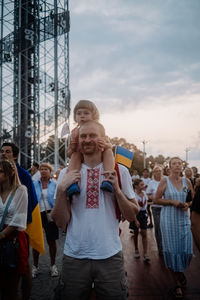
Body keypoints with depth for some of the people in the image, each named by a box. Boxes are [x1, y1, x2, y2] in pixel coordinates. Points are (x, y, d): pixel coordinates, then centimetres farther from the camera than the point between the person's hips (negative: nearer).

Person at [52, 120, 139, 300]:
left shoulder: (119, 171, -1)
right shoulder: (68, 173, 2)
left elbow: (132, 216, 0)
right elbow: (61, 221, -1)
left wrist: (117, 189, -15)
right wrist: (61, 189, -16)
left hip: (109, 256, -1)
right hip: (74, 256, 1)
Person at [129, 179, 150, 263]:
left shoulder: (144, 193, 2)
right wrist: (136, 220, -18)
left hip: (143, 213, 4)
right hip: (136, 214, -4)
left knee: (144, 233, -2)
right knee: (136, 233, 11)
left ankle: (145, 254, -2)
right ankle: (136, 250, 31)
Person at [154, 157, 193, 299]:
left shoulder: (187, 181, 7)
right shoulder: (165, 181, -2)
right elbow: (157, 199, -2)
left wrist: (187, 204, -6)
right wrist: (172, 202, -14)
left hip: (184, 219, 3)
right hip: (169, 219, -3)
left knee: (187, 249, 1)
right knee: (172, 249, 1)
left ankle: (181, 271, 35)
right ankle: (178, 283, 17)